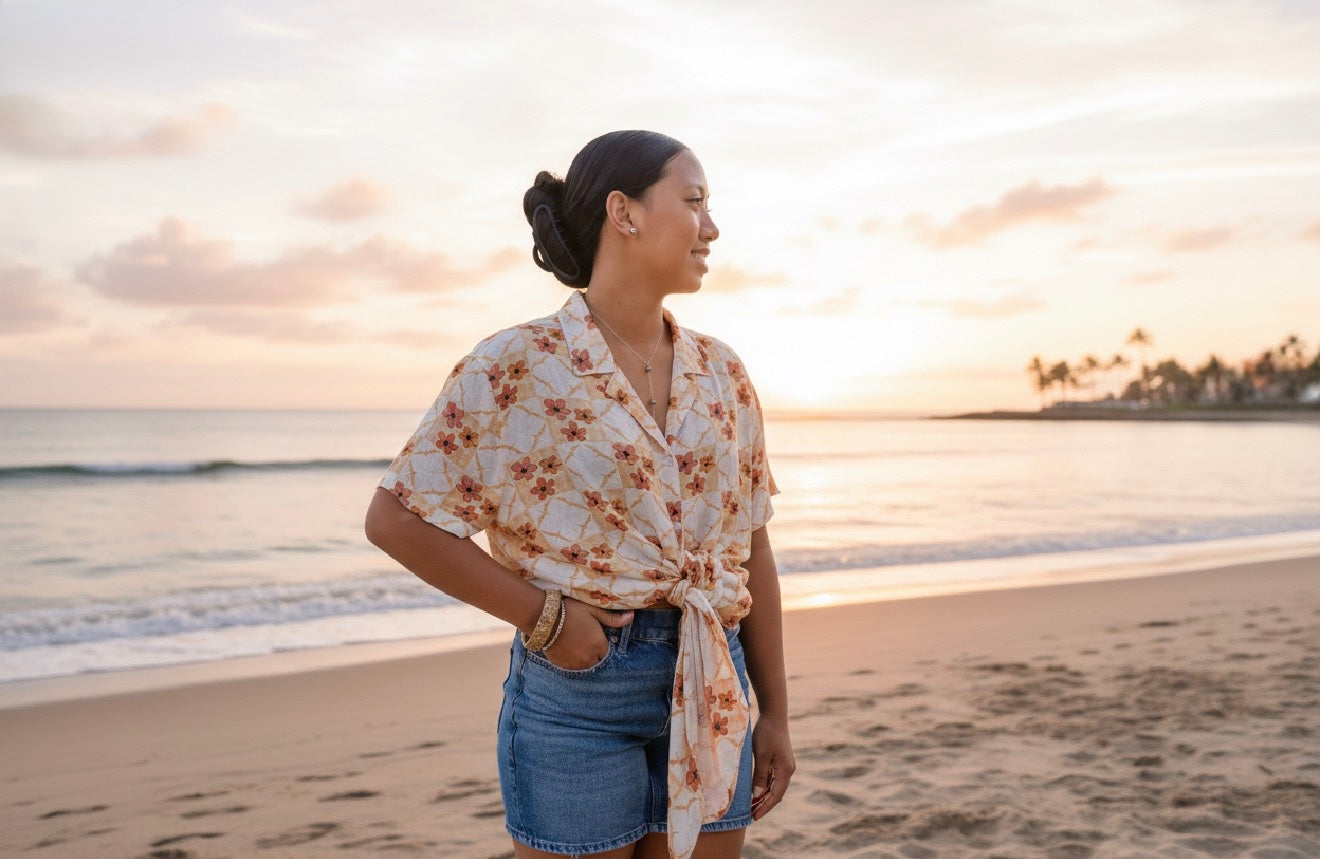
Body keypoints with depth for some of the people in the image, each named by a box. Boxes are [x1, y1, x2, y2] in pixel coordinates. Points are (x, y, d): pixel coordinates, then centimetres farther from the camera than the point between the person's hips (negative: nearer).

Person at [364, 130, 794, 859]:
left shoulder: (721, 374, 7)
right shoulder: (517, 368, -9)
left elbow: (750, 549, 10)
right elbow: (396, 518, -8)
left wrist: (774, 712, 9)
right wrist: (539, 614, -13)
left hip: (708, 689, 5)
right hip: (576, 681, -5)